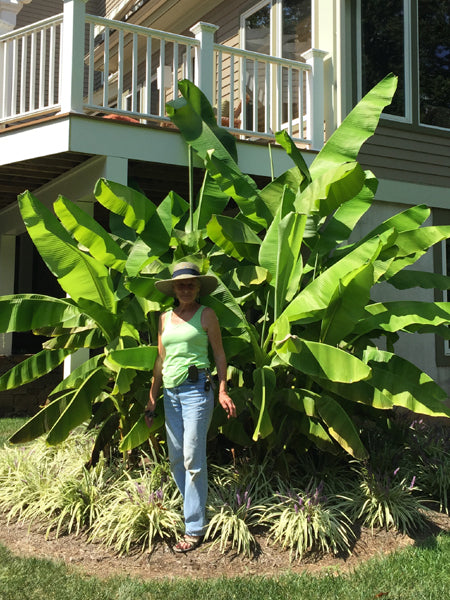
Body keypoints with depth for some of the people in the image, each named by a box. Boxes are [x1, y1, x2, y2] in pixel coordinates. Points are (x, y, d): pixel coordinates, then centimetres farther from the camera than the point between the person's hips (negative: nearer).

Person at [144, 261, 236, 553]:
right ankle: (189, 508, 22)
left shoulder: (206, 315, 2)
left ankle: (195, 528, 0)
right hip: (171, 391, 6)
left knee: (193, 458, -7)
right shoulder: (165, 318, 15)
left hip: (196, 388, -6)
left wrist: (223, 391, -8)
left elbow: (219, 354, 1)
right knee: (176, 458, 8)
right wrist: (152, 396, 17)